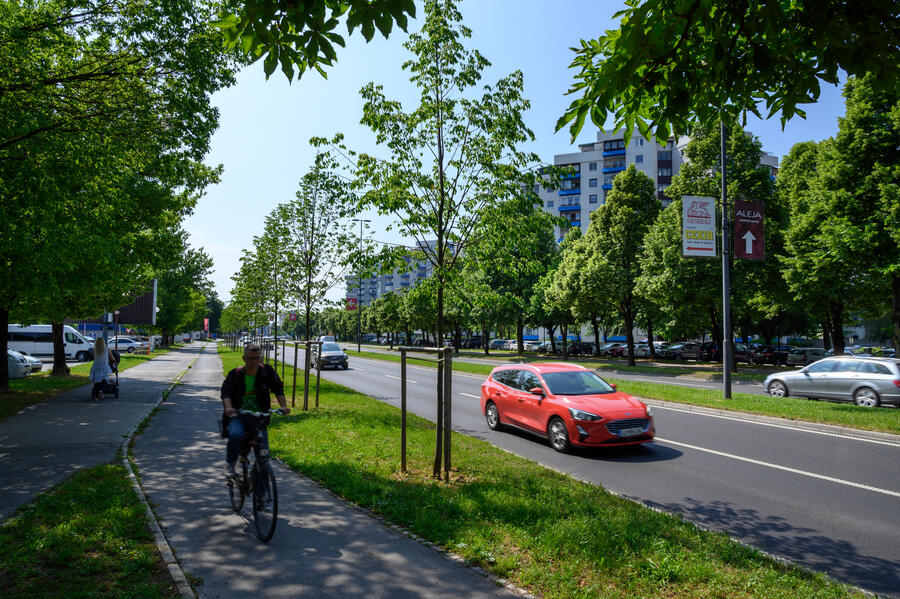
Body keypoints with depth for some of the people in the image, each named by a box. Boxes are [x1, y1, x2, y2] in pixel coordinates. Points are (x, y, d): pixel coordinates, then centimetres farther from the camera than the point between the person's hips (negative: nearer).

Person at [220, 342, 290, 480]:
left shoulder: (267, 371, 2)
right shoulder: (235, 374, -1)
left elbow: (278, 389, -1)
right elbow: (226, 392, -11)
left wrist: (283, 406, -17)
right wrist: (228, 407, -31)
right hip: (238, 415, -1)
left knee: (263, 450, -10)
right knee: (235, 434, -31)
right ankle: (230, 464, -8)